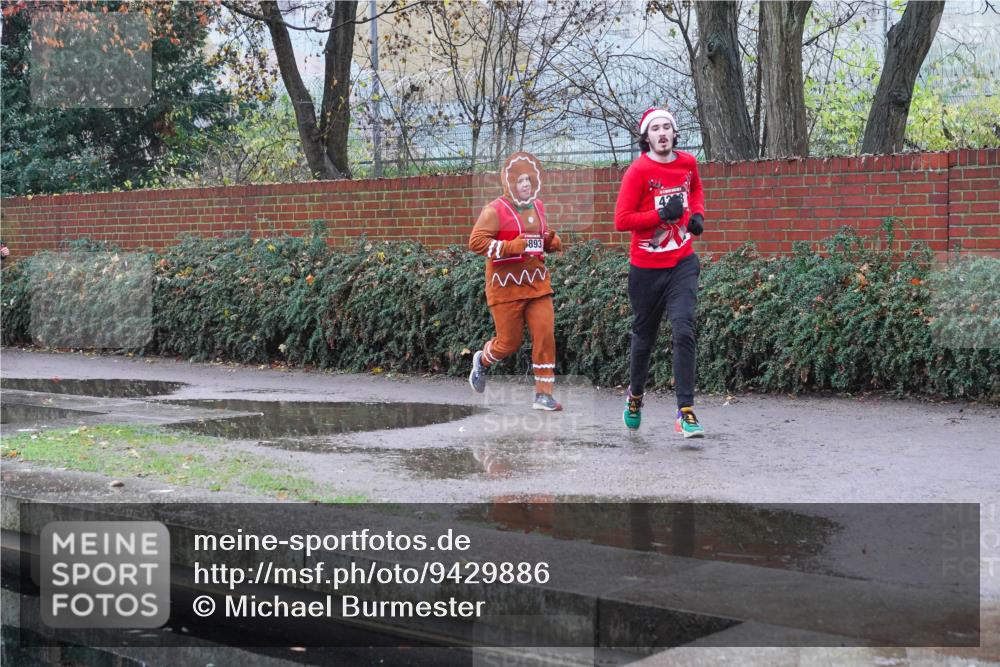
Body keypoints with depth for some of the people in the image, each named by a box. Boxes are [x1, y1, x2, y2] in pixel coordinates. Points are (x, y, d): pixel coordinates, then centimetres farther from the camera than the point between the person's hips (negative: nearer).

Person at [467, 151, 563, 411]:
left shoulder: (538, 207, 12)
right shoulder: (495, 210, -9)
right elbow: (475, 241, -16)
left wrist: (552, 241, 3)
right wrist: (509, 247, -25)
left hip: (537, 282, 5)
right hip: (506, 284, -5)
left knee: (545, 335, -6)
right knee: (510, 342, 2)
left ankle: (544, 394, 2)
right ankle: (482, 360, 37)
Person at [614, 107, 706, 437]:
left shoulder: (688, 162, 3)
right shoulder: (638, 171, -11)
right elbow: (621, 221, -13)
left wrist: (698, 214, 7)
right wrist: (661, 214, -21)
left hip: (683, 263, 2)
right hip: (646, 267, -2)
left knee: (684, 331, -14)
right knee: (644, 336, 11)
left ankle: (685, 413, -15)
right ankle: (635, 395, 39)